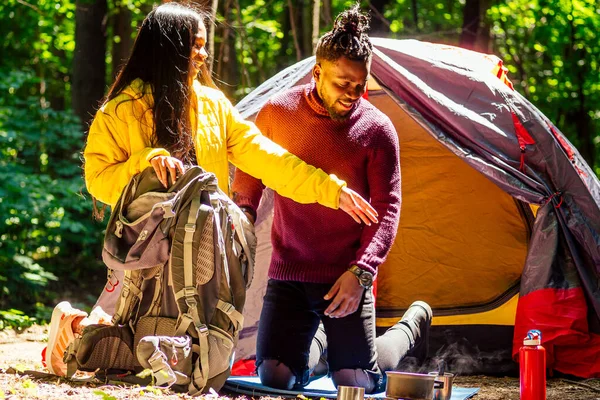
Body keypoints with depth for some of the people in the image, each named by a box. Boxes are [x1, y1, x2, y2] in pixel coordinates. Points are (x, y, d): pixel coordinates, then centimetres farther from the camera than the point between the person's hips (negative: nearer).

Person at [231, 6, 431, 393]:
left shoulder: (377, 129, -8)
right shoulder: (278, 112, -3)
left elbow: (387, 209, -8)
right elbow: (249, 177, 12)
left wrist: (360, 272, -19)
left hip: (347, 277, -2)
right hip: (288, 271, 2)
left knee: (356, 381, -1)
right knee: (274, 375, -7)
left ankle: (412, 326, 31)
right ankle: (320, 337, 29)